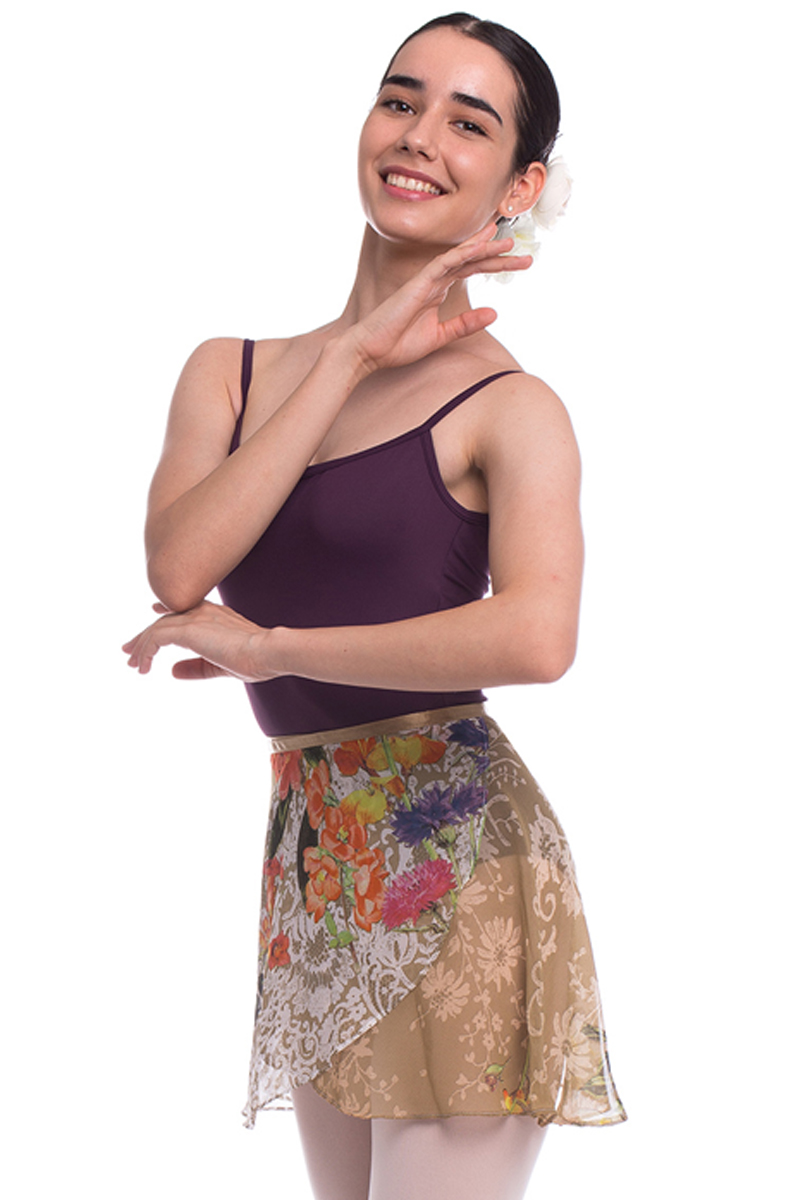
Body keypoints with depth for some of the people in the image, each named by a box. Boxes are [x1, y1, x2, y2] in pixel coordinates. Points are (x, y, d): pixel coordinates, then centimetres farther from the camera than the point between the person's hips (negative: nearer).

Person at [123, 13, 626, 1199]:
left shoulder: (509, 409, -6)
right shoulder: (230, 372, 10)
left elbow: (537, 636, -25)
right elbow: (177, 567, -9)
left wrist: (270, 647, -17)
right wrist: (351, 361, -8)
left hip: (454, 847, -5)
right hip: (307, 855, 6)